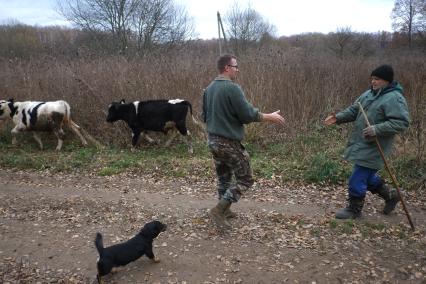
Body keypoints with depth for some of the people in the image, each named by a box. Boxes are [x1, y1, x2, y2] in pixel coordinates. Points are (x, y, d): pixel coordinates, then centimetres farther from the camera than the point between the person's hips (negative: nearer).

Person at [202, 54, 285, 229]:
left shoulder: (209, 89, 7)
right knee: (245, 179, 4)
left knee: (223, 177, 21)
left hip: (212, 140, 8)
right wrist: (270, 117, -4)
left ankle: (224, 210, 32)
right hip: (229, 142, -8)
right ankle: (218, 210, -1)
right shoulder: (232, 88, -18)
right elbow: (248, 114, -17)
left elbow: (205, 116, 16)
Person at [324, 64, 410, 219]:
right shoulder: (369, 94, 10)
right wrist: (338, 117, -2)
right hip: (360, 144, 9)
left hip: (373, 147, -9)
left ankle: (354, 209, 16)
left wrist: (377, 129, -31)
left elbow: (401, 122, -21)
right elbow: (354, 110, 15)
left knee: (358, 178, -3)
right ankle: (390, 195, 41)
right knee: (367, 175, 21)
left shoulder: (395, 98, -15)